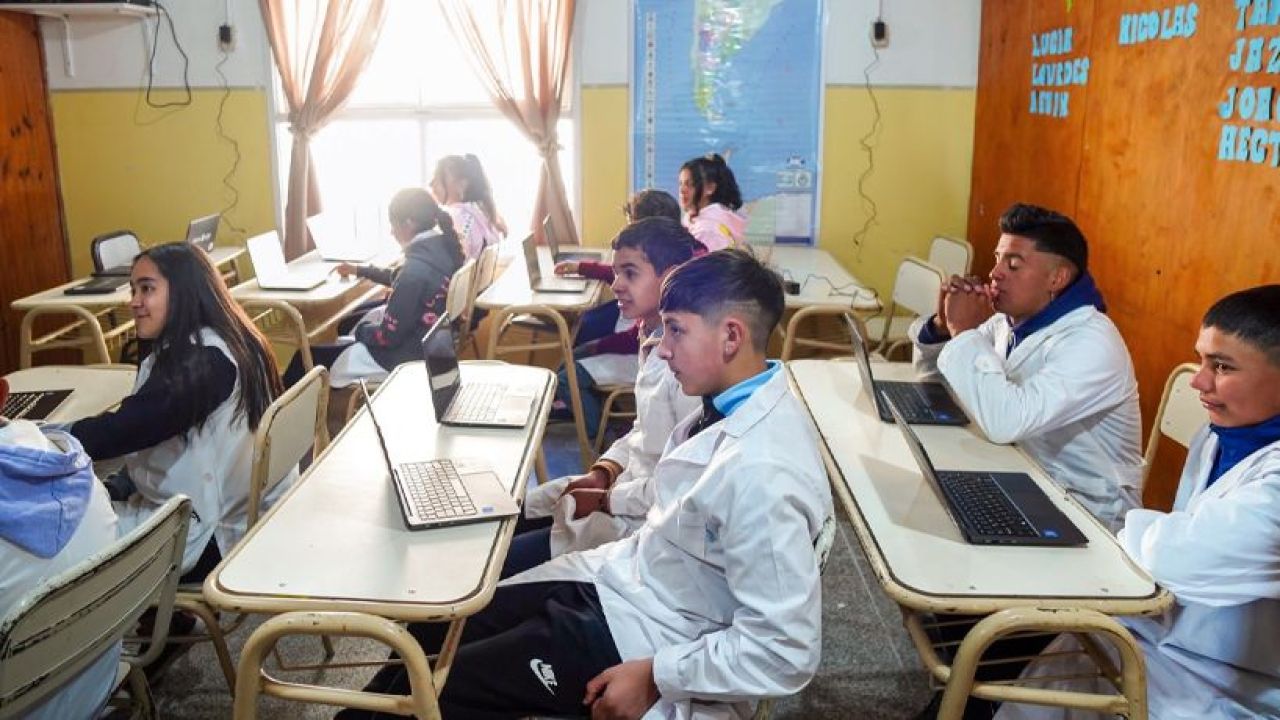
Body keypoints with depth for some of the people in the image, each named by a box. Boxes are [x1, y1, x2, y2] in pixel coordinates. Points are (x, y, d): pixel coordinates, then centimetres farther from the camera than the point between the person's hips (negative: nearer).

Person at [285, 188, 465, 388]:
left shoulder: (417, 268, -29)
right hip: (433, 343, 9)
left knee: (307, 360, 2)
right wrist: (359, 271, 27)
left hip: (408, 355, -9)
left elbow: (389, 336, -21)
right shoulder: (443, 247, -2)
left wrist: (360, 330, -2)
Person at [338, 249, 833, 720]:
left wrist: (656, 678, -23)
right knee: (433, 631, 10)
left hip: (648, 639, -8)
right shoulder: (734, 405, -3)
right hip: (619, 577, 8)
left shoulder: (762, 475, -32)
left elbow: (787, 651, -29)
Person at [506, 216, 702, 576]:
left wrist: (606, 501, -15)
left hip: (648, 517, -9)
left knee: (503, 560, -11)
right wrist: (602, 474, 3)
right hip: (627, 481, 9)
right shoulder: (653, 343, 6)